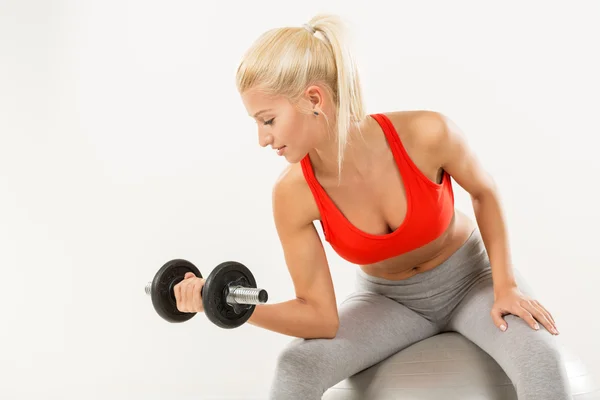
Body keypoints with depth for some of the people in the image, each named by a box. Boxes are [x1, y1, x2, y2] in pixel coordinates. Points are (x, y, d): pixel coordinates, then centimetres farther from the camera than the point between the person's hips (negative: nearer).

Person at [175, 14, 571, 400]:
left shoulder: (427, 134, -31)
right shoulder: (293, 194, -25)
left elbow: (485, 192, -8)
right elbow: (321, 316, -20)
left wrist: (504, 285, -13)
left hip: (471, 277, -1)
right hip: (388, 299, 1)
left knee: (541, 361, -28)